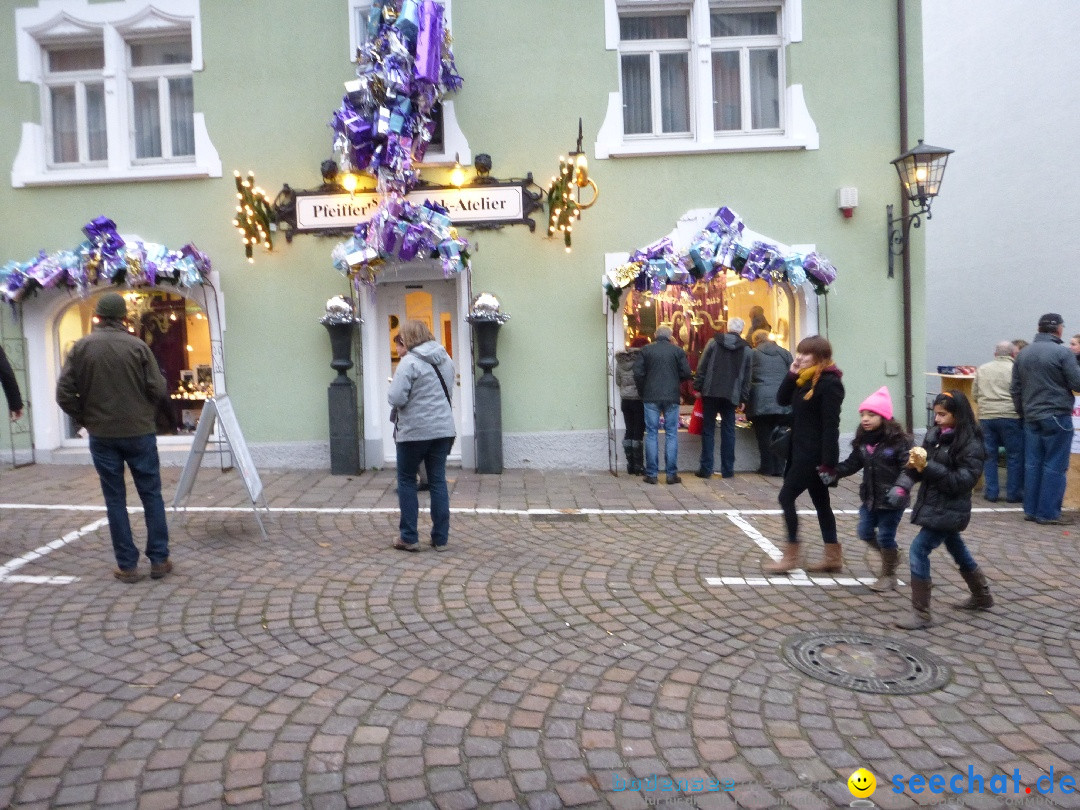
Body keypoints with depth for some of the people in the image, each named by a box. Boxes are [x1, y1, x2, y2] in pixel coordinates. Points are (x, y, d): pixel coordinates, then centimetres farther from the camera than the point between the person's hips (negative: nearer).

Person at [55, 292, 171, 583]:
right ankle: (159, 560, 11)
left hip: (102, 435, 1)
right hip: (140, 431, -1)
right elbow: (158, 390, -8)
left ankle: (127, 566, 11)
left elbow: (64, 394, -4)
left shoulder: (81, 348, -2)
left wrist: (84, 418, 11)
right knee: (151, 495, 8)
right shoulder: (138, 346, -6)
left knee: (115, 499, 8)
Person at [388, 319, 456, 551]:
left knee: (407, 480, 10)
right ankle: (440, 538, 13)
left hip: (414, 431, -6)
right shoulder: (446, 359, 8)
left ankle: (408, 537, 12)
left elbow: (396, 399, -19)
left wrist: (394, 385, 1)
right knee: (438, 481, 10)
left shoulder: (409, 362, -15)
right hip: (443, 429, 6)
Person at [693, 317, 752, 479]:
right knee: (728, 431, 8)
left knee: (708, 430, 4)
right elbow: (747, 377, 6)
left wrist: (698, 387, 1)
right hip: (731, 395, 1)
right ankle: (727, 469, 8)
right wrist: (743, 398, 9)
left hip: (711, 392, -1)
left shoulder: (714, 341, 2)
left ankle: (706, 469, 2)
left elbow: (702, 366, -2)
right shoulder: (747, 349, 6)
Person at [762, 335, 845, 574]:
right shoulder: (805, 379, 11)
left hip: (814, 454, -9)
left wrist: (828, 462, -22)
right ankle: (833, 556, 22)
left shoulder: (830, 383, -16)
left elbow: (831, 425, -20)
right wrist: (792, 373, -2)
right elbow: (782, 399, 10)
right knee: (820, 502, 13)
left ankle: (791, 556, 2)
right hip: (802, 450, 9)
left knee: (786, 498, -7)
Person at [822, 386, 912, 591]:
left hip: (891, 500, -6)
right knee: (865, 532, 14)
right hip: (869, 497, 6)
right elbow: (853, 463, 8)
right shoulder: (862, 440, 2)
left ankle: (888, 576, 24)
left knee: (885, 536, 3)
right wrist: (833, 473, -5)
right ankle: (891, 555, 42)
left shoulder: (898, 441, -16)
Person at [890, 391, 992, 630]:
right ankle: (982, 597, 48)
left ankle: (921, 615, -4)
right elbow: (916, 466, 3)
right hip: (933, 505, 8)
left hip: (949, 511, -8)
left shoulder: (970, 445, -16)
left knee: (918, 550, -12)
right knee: (957, 549, 24)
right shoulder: (934, 434, 2)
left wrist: (927, 466, -28)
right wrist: (902, 485, -15)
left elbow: (961, 482, -22)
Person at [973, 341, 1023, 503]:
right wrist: (1017, 409, 13)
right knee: (1014, 456, 7)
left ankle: (991, 493, 11)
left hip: (986, 417, 4)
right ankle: (1013, 493, 10)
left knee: (989, 455, 10)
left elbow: (974, 395, 11)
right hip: (1009, 416, -4)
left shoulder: (981, 369, 10)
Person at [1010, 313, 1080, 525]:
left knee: (1032, 464, 9)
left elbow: (1015, 388, 12)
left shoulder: (1023, 354, 9)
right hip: (1057, 416, -6)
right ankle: (1048, 513, 1)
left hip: (1031, 417, 6)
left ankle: (1030, 510, 12)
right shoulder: (1063, 353, -11)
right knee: (1054, 466, -1)